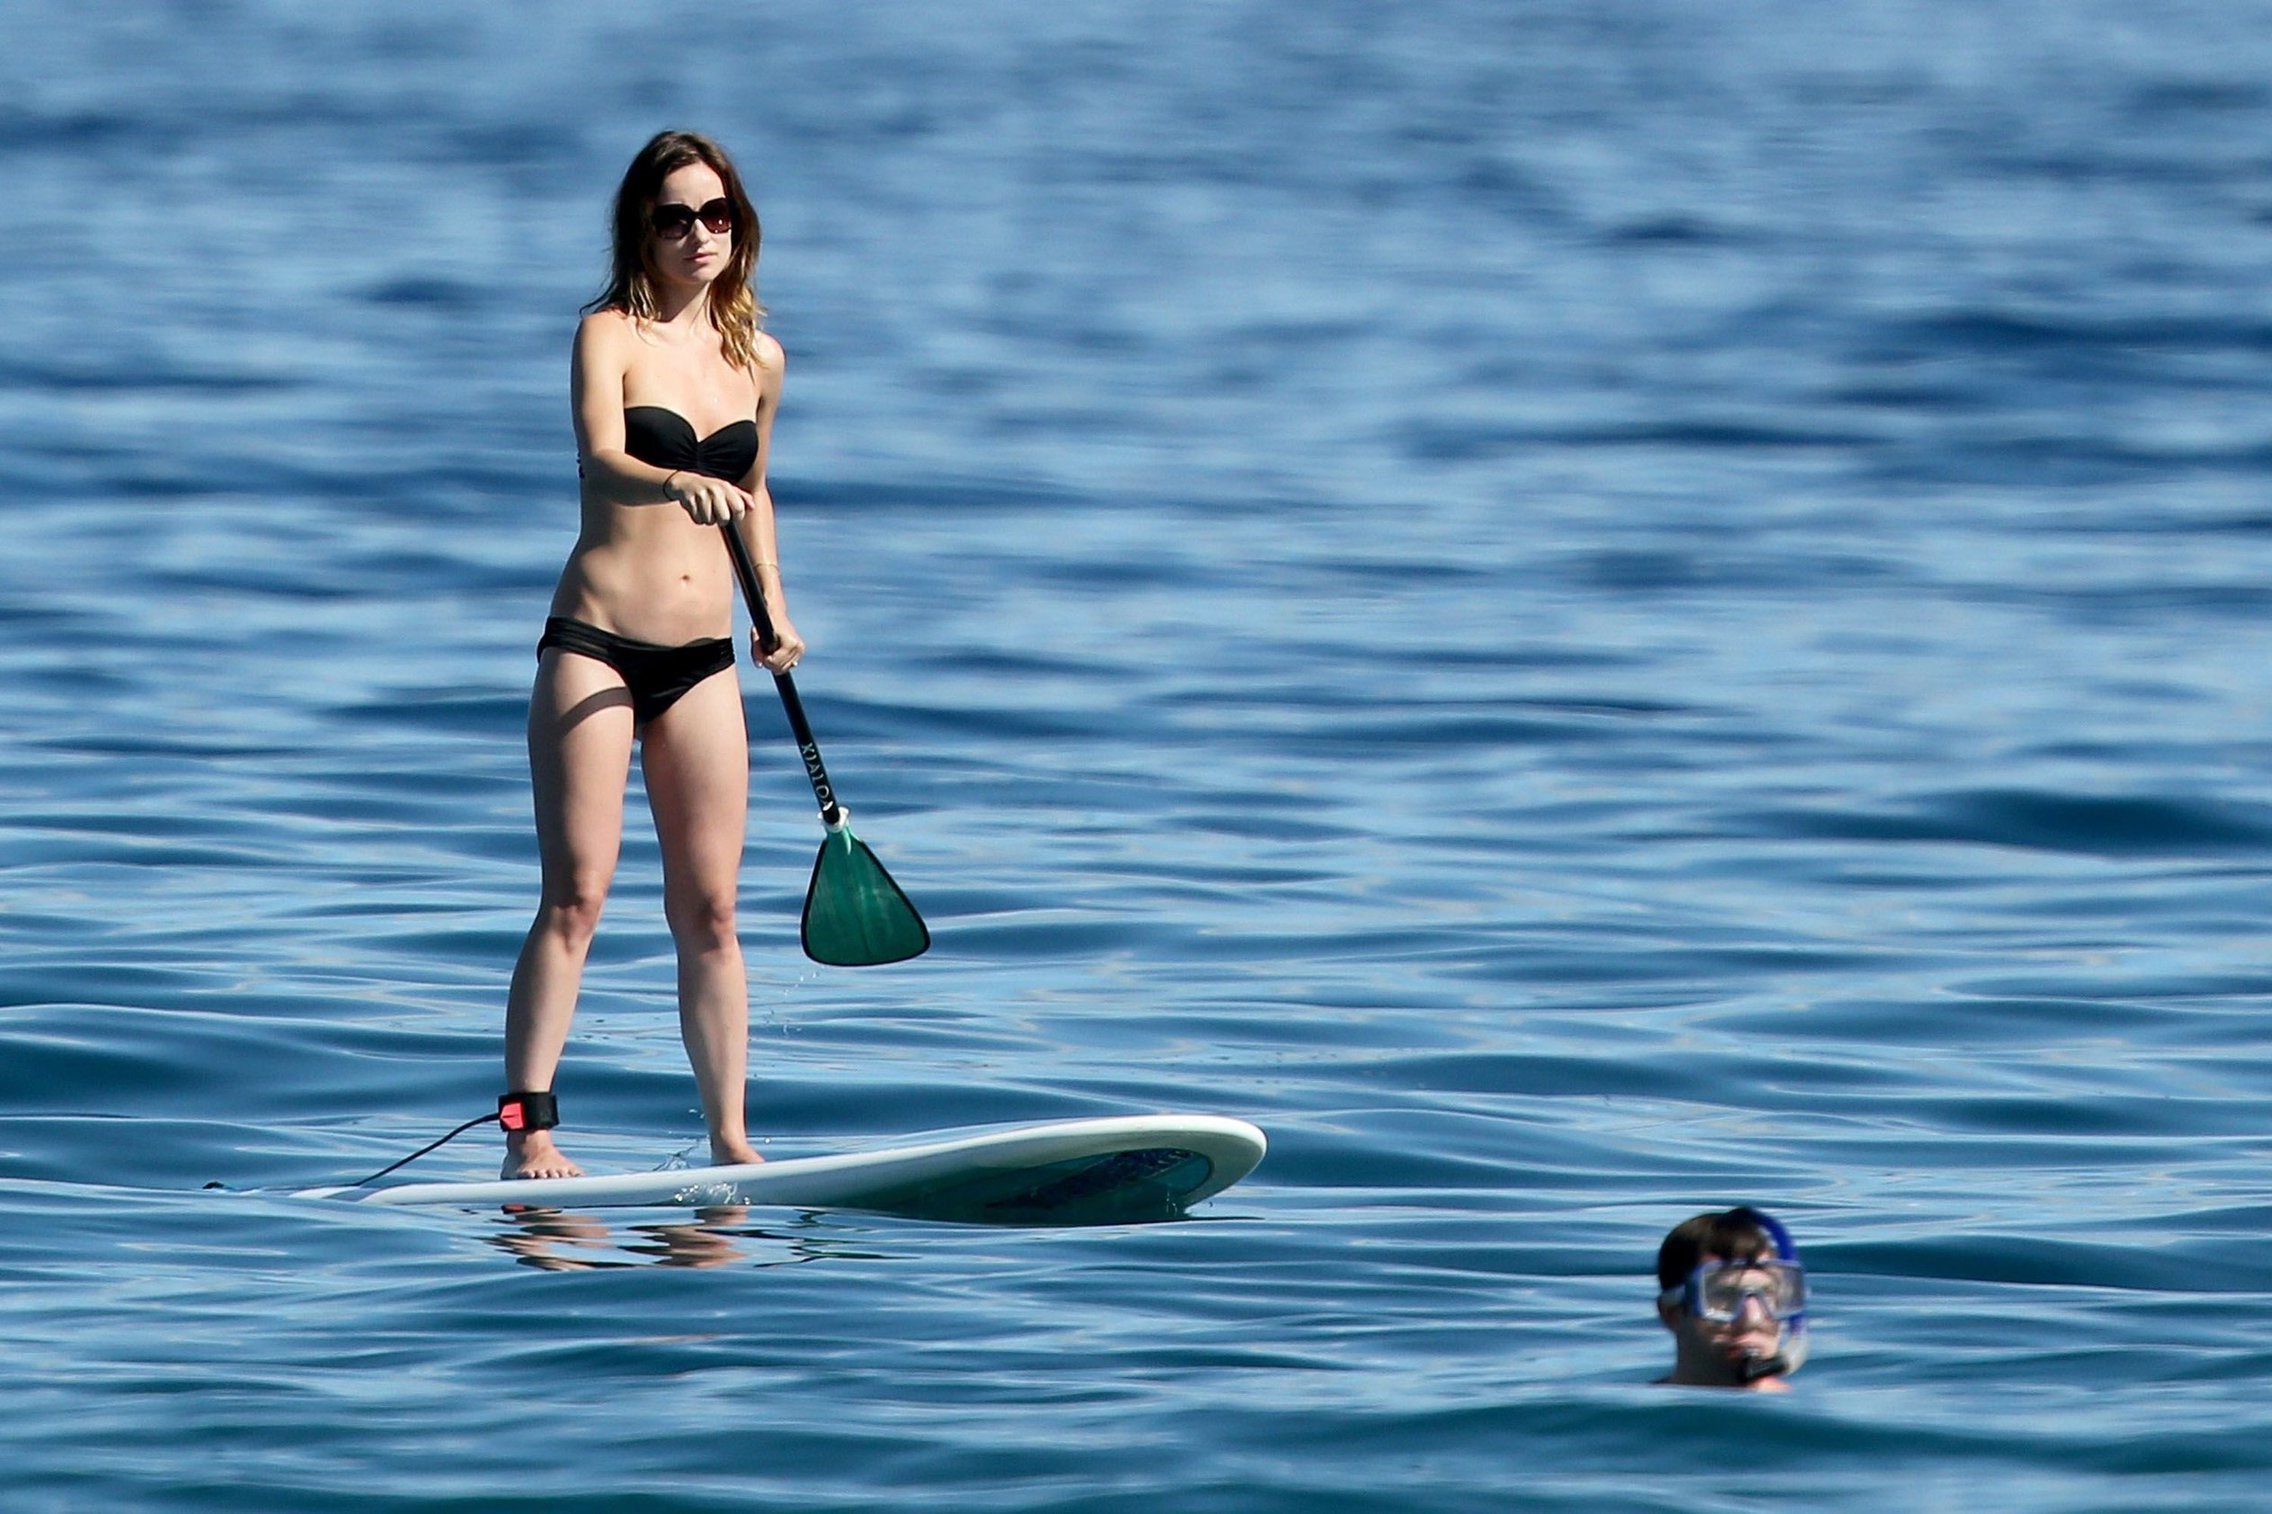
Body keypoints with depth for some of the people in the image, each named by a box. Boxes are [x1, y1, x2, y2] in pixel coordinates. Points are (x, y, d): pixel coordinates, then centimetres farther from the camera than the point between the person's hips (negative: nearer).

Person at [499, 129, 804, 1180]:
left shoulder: (757, 360, 11)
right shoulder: (611, 335, -4)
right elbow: (600, 461, -22)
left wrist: (773, 608, 16)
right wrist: (678, 483, -42)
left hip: (703, 661, 4)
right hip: (596, 646, -4)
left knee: (708, 911, 3)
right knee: (576, 895, -9)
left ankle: (729, 1137, 6)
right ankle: (528, 1125, -9)